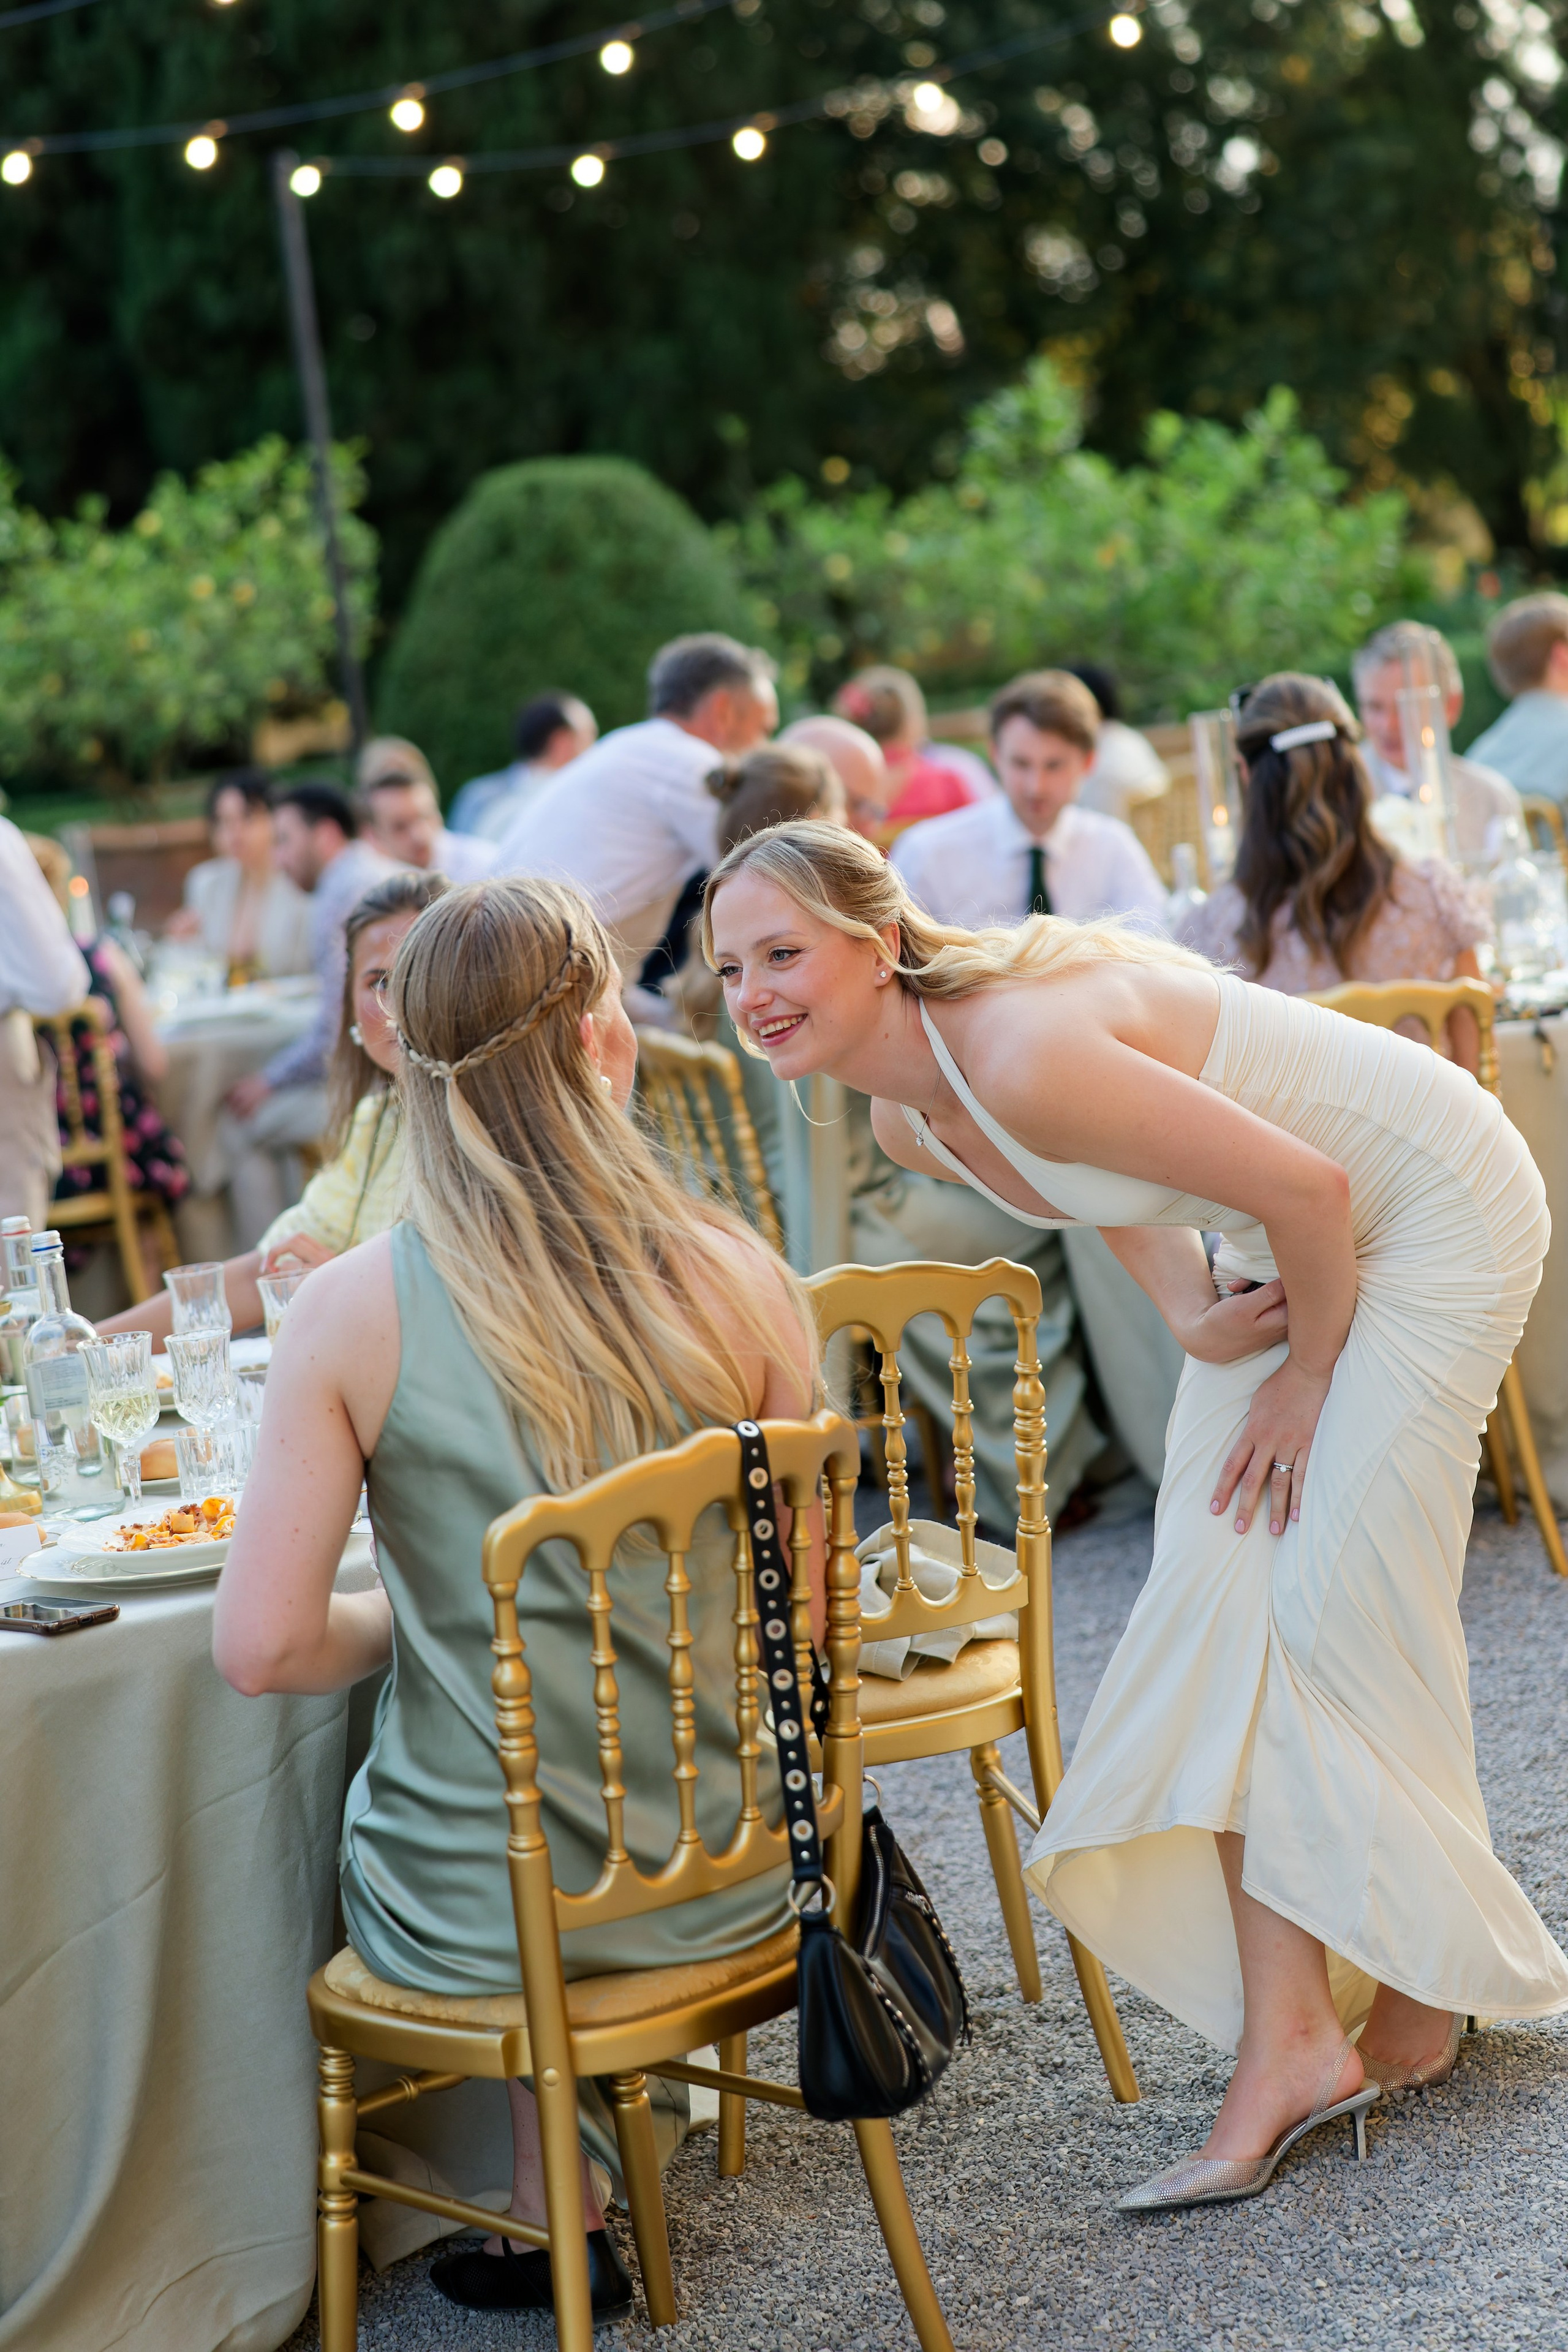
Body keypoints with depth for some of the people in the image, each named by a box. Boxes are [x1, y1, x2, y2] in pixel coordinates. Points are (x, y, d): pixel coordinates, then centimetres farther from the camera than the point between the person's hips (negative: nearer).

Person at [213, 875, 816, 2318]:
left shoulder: (352, 1311, -15)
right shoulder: (736, 1279, -10)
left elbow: (264, 1646, -15)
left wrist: (407, 1618, 5)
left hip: (480, 1919, -2)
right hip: (724, 1878, 2)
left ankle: (558, 2214, 29)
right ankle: (567, 2187, 37)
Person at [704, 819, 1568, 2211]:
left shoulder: (1022, 1053, -34)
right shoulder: (909, 1122, -5)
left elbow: (1305, 1186, -28)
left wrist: (1305, 1379, -13)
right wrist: (1196, 1314, -4)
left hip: (1434, 1209, -8)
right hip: (1293, 1245, 8)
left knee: (1336, 1609, -6)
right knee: (1220, 1598, -1)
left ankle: (1423, 1986, 17)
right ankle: (1290, 2040, 2)